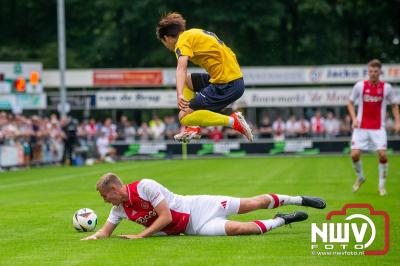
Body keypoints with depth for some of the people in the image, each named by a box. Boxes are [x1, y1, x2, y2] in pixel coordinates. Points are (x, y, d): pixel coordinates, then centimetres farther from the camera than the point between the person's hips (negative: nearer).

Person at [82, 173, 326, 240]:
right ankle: (283, 220, 15)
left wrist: (140, 235, -25)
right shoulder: (120, 209, -1)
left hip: (195, 207, -5)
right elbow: (106, 231, 6)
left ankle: (298, 200, 8)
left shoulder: (144, 186, -24)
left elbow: (165, 217, -25)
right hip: (193, 228, 5)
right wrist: (93, 236, -16)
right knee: (237, 228, -3)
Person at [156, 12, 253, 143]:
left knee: (184, 117, -6)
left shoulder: (183, 40, -7)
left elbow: (181, 67, -26)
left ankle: (233, 121, -14)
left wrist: (180, 95, -41)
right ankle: (193, 128, 17)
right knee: (187, 80, 25)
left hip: (226, 85, -9)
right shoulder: (194, 33, 19)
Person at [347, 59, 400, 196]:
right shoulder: (360, 86, -3)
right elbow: (350, 103, 8)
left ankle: (382, 185, 4)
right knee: (355, 154, -8)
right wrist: (354, 119, -6)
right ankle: (360, 177, 22)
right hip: (361, 127, 0)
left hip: (378, 128, 0)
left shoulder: (386, 87, -2)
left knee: (382, 154, -13)